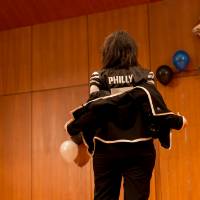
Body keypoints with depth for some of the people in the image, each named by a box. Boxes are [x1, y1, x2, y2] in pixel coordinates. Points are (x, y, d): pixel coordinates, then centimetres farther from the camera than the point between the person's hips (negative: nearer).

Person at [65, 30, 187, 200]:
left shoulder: (99, 77, 2)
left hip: (106, 150, 1)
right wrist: (178, 122, 6)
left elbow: (92, 110, -8)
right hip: (139, 149, -1)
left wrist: (72, 129, 6)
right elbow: (155, 107, -9)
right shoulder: (144, 76, 1)